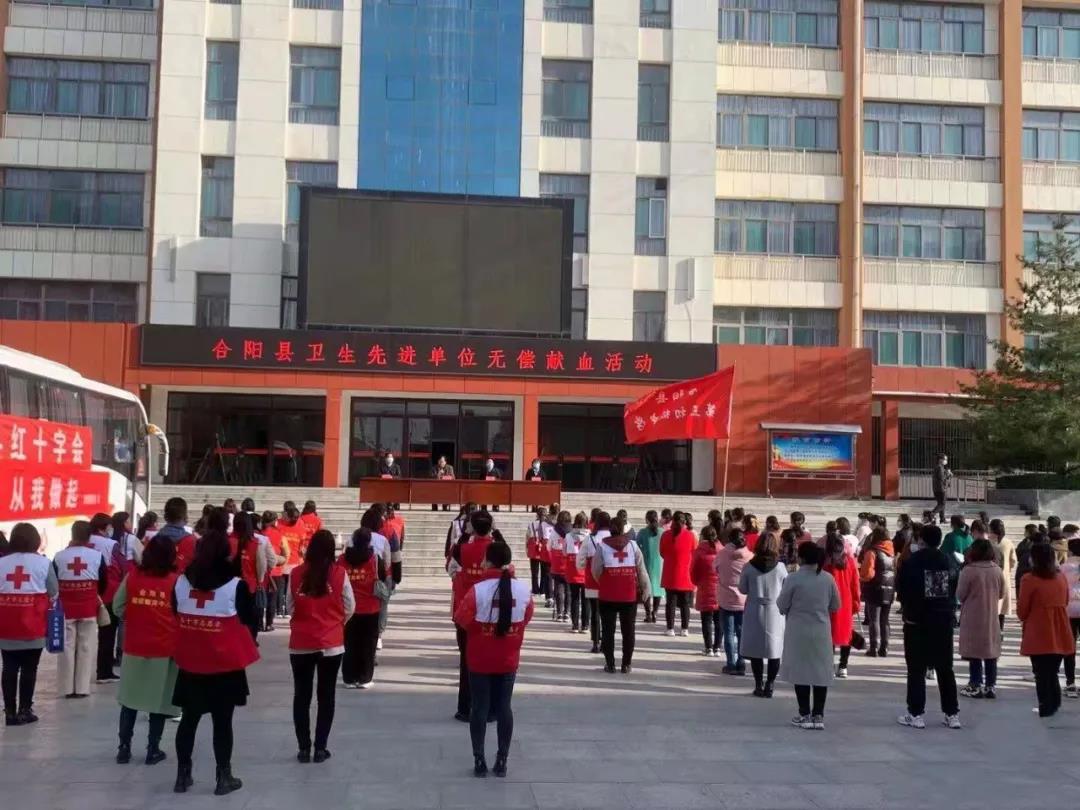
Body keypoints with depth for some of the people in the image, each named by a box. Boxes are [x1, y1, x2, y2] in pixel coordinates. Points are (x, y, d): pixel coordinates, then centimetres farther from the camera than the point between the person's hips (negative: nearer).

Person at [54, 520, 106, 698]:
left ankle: (67, 688, 10)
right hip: (89, 608, 0)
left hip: (66, 608, 0)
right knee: (86, 648, 6)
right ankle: (82, 688, 8)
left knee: (67, 647, 7)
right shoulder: (97, 556, -6)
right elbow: (103, 583, 3)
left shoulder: (59, 556, -5)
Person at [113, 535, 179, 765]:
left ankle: (124, 748, 18)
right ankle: (153, 749, 14)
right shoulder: (176, 581, -10)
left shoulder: (132, 576, -4)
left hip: (135, 647, 2)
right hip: (165, 648, -2)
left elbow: (118, 607, 3)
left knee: (130, 698, 14)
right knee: (159, 700, 9)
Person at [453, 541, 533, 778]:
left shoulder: (477, 589, -18)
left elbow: (461, 620, -9)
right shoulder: (523, 589, -8)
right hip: (509, 660, 3)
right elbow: (526, 618, 6)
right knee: (504, 707, 11)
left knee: (480, 708, 7)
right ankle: (502, 761, 15)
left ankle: (479, 761, 11)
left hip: (480, 660, -3)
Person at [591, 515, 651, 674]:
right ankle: (626, 664, 11)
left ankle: (610, 664, 8)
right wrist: (645, 588, 12)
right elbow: (641, 570, 0)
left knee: (608, 631, 7)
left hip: (608, 595, -1)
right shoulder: (632, 545, 0)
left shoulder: (602, 546, -3)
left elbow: (596, 571, -4)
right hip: (629, 595, 1)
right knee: (628, 631, 10)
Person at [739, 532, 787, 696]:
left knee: (756, 650, 8)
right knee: (774, 649, 8)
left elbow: (742, 589, 1)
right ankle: (769, 685, 6)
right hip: (775, 613, 0)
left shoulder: (749, 567, -8)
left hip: (754, 612, 0)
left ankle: (759, 685, 10)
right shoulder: (780, 567, -8)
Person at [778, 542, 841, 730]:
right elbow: (836, 606, 7)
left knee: (801, 672, 5)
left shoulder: (793, 579, -13)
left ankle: (805, 715, 7)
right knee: (821, 672, 9)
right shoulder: (828, 579, -2)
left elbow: (781, 606, -7)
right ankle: (818, 715, 10)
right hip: (822, 631, 3)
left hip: (799, 631, -3)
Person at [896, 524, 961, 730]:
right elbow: (955, 590, 8)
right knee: (945, 669, 12)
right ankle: (952, 714, 14)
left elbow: (901, 590, -5)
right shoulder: (949, 561, 2)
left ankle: (915, 714, 2)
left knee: (916, 670, 2)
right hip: (944, 621, 4)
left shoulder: (911, 562, -11)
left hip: (917, 622, -4)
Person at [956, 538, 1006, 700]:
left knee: (974, 652, 3)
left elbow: (960, 595, -10)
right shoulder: (997, 570, -2)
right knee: (991, 651, 11)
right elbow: (1002, 593, 7)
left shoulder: (969, 570, -16)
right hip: (991, 617, 4)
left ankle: (976, 686, 5)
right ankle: (991, 686, 14)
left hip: (972, 617, -4)